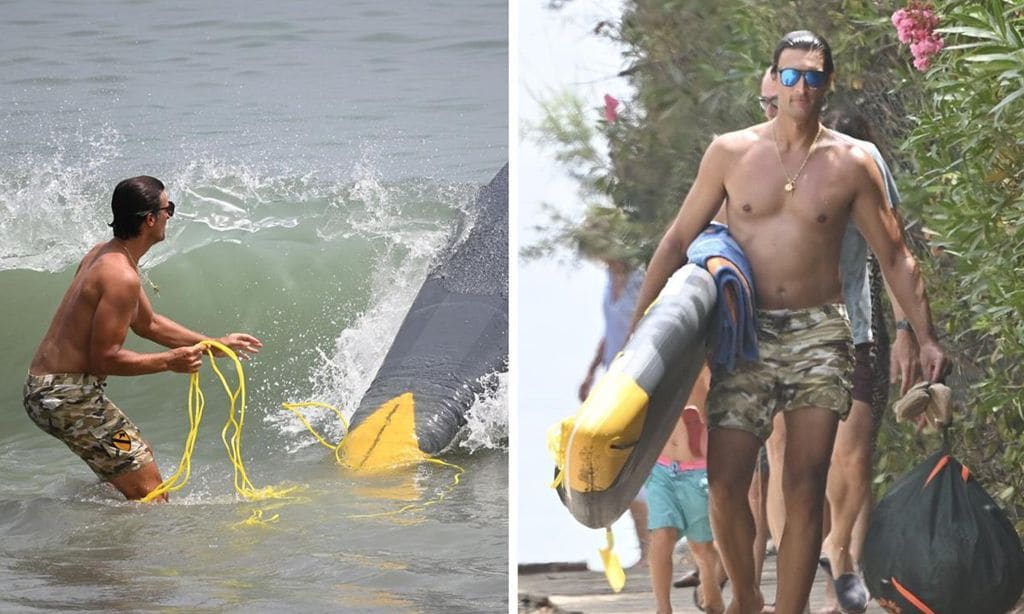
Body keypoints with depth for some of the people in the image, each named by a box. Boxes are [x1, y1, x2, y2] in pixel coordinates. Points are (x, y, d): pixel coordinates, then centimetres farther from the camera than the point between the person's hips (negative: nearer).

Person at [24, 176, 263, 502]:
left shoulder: (103, 254, 13)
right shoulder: (121, 277, -21)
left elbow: (147, 324, 23)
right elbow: (105, 358, -22)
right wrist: (170, 361, -15)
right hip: (68, 396, -10)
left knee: (138, 457, 28)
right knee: (150, 494, -12)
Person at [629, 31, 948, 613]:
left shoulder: (851, 164, 1)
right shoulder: (731, 152, 2)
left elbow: (895, 257, 8)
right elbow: (679, 240, 7)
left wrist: (926, 337, 2)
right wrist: (639, 323, 2)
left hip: (819, 335, 0)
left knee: (804, 489, -3)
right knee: (725, 484, -7)